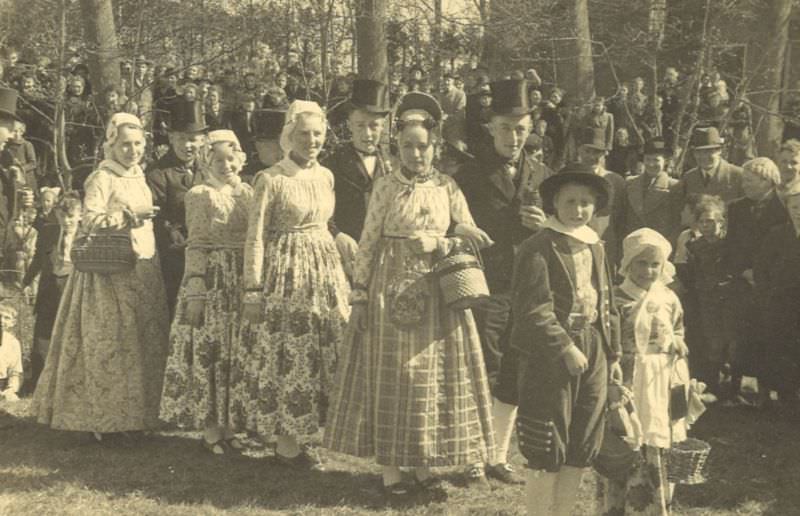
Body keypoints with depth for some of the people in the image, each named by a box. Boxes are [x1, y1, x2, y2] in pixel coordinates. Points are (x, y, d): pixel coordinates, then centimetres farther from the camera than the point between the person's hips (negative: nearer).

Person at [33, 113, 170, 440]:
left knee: (143, 342, 7)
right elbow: (89, 221, -18)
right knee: (107, 342, -5)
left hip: (143, 271, 8)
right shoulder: (102, 178, -8)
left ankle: (133, 412, 15)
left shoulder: (138, 177, 15)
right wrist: (125, 217, -29)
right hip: (110, 269, -8)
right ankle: (100, 416, 3)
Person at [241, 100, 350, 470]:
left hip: (324, 271, 6)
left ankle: (301, 435, 21)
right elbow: (255, 238, -9)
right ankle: (287, 443, 10)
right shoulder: (271, 180, -8)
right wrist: (252, 291, -13)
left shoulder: (326, 176, 9)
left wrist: (341, 283, 13)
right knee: (287, 357, -1)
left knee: (321, 356, 9)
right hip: (286, 273, -6)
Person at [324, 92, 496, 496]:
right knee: (389, 377, 2)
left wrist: (438, 244, -13)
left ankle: (423, 461, 18)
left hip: (438, 296, 3)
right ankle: (389, 467, 10)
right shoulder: (386, 187, -3)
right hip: (392, 293, -2)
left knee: (432, 377, 6)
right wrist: (359, 296, -7)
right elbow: (367, 244, -3)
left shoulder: (448, 188, 4)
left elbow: (473, 241, 6)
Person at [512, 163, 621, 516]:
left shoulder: (595, 247, 12)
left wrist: (613, 354, 16)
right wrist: (565, 348, -19)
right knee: (547, 452, -1)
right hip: (550, 356, -7)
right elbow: (533, 311, -18)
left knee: (580, 450, 13)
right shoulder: (538, 249, -11)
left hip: (593, 354, 7)